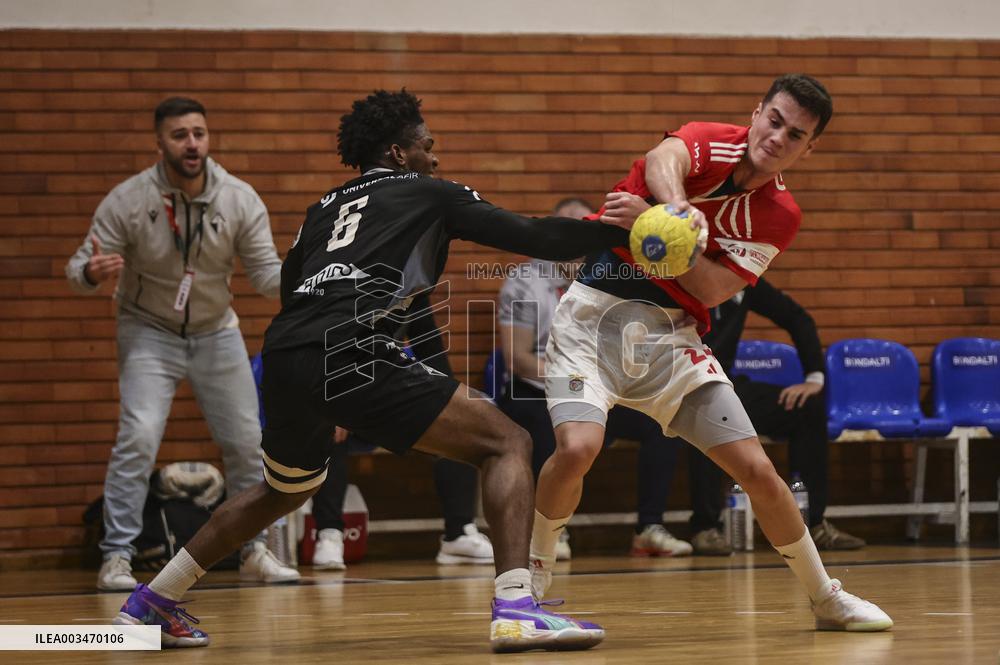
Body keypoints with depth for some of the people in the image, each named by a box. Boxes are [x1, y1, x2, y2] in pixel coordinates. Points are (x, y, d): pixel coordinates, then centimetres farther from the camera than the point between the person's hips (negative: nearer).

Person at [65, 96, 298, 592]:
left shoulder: (240, 199, -13)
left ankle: (254, 550, 19)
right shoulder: (127, 200, -18)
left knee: (246, 441, 2)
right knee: (139, 436, -19)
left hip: (216, 332, 3)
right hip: (149, 332, -3)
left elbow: (266, 275, -9)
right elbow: (78, 270, -15)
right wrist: (92, 271, -39)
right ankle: (116, 556, -11)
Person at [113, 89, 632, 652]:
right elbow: (532, 237, 8)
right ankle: (515, 606, -20)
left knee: (286, 489, 34)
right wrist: (622, 231, 13)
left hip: (285, 358, 7)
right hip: (351, 356, -7)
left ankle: (150, 604, 35)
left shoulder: (327, 206, 30)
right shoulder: (431, 194, 15)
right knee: (507, 443, 0)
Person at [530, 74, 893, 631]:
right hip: (595, 312, -3)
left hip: (672, 335, 3)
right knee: (578, 446, -25)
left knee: (757, 469, -3)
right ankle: (535, 575, 2)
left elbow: (713, 289, -11)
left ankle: (827, 598, 18)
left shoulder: (781, 216, 1)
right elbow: (662, 161, -31)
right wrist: (678, 208, -54)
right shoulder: (711, 142, -6)